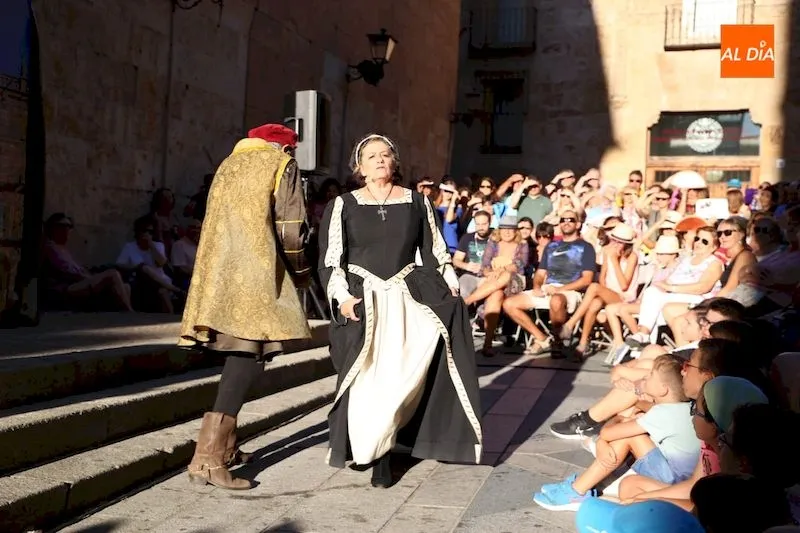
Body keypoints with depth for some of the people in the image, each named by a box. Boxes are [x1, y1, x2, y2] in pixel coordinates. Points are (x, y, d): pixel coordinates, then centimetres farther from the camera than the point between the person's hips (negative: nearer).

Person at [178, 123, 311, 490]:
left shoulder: (228, 165, 23)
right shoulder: (282, 166, 4)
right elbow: (290, 228, -5)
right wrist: (299, 269, 11)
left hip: (219, 274, 8)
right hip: (256, 276, -7)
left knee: (238, 356, 15)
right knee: (249, 356, -10)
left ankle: (225, 446, 19)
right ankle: (208, 458, -18)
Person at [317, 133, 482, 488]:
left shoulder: (417, 202, 10)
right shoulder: (343, 205, 5)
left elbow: (435, 253, 10)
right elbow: (329, 259, 0)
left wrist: (451, 292, 2)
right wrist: (342, 296, -13)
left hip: (408, 297, 2)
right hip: (361, 300, -2)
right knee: (368, 377, -4)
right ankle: (373, 450, 10)